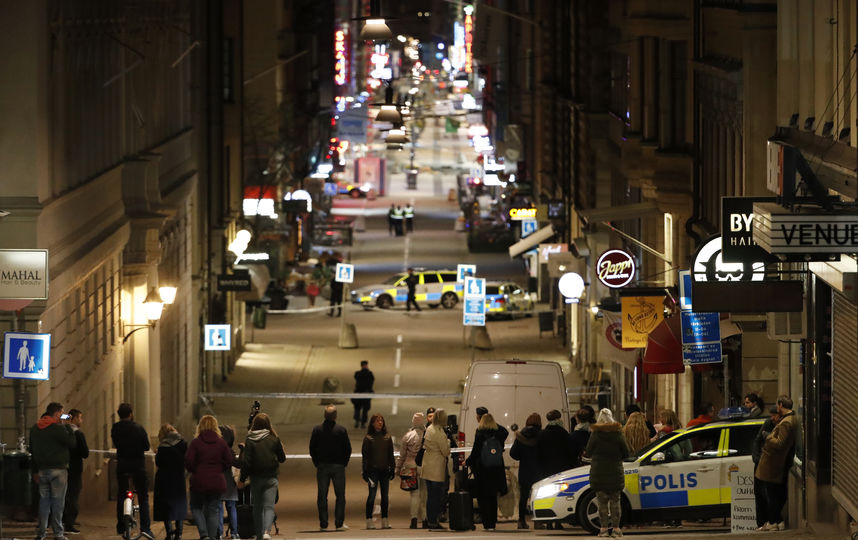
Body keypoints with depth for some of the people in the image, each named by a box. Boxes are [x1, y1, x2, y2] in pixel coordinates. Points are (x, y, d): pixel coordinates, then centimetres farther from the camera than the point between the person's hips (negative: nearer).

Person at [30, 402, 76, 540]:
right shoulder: (58, 428, -14)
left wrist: (34, 471, 20)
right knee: (58, 501, -2)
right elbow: (72, 443, -10)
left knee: (44, 500, 10)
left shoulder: (34, 429, 11)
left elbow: (32, 451, 15)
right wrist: (67, 426, 0)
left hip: (42, 470, 6)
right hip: (58, 469, -6)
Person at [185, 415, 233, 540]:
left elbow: (188, 462, -12)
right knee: (213, 511, 11)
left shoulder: (196, 442, -9)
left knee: (196, 508, 14)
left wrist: (193, 471, 7)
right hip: (217, 482, 2)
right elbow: (229, 461, 1)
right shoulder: (221, 443, -1)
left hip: (199, 482, -2)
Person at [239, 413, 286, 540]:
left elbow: (246, 462, -10)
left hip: (256, 478, 0)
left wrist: (242, 479, -1)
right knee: (269, 507, -4)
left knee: (257, 508, 14)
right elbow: (282, 458, 5)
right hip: (271, 478, 0)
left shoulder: (250, 441, -7)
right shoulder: (274, 440, -4)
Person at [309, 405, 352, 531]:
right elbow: (348, 449, -2)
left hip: (322, 467, 1)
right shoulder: (341, 430, -5)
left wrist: (317, 463, 9)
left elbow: (312, 449, 0)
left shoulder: (317, 430, -3)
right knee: (340, 496, 6)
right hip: (338, 467, -1)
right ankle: (339, 523, 1)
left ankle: (323, 524, 3)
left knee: (322, 496, 6)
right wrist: (344, 463, 9)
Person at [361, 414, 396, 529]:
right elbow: (365, 456, -1)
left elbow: (391, 455, 14)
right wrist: (364, 471, -6)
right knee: (372, 495, -6)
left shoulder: (387, 438, 9)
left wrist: (393, 469, 10)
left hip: (384, 470, 4)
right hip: (373, 470, -4)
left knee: (385, 495, 6)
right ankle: (369, 520, -3)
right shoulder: (368, 438, -1)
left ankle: (385, 520, 12)